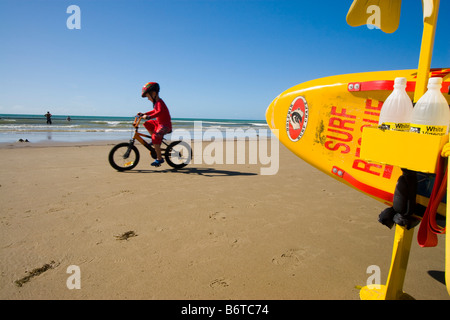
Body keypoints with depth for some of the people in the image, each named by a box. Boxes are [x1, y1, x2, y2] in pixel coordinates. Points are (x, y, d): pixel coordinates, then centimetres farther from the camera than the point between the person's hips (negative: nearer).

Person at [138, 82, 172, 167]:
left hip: (165, 125, -10)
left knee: (155, 139, -20)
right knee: (147, 124, 15)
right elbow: (154, 111, 30)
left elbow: (160, 112, -37)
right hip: (159, 122, 10)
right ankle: (155, 141, 17)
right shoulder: (157, 102, 14)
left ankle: (159, 159, -11)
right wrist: (144, 114, 24)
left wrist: (148, 116, -42)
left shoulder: (159, 102, -17)